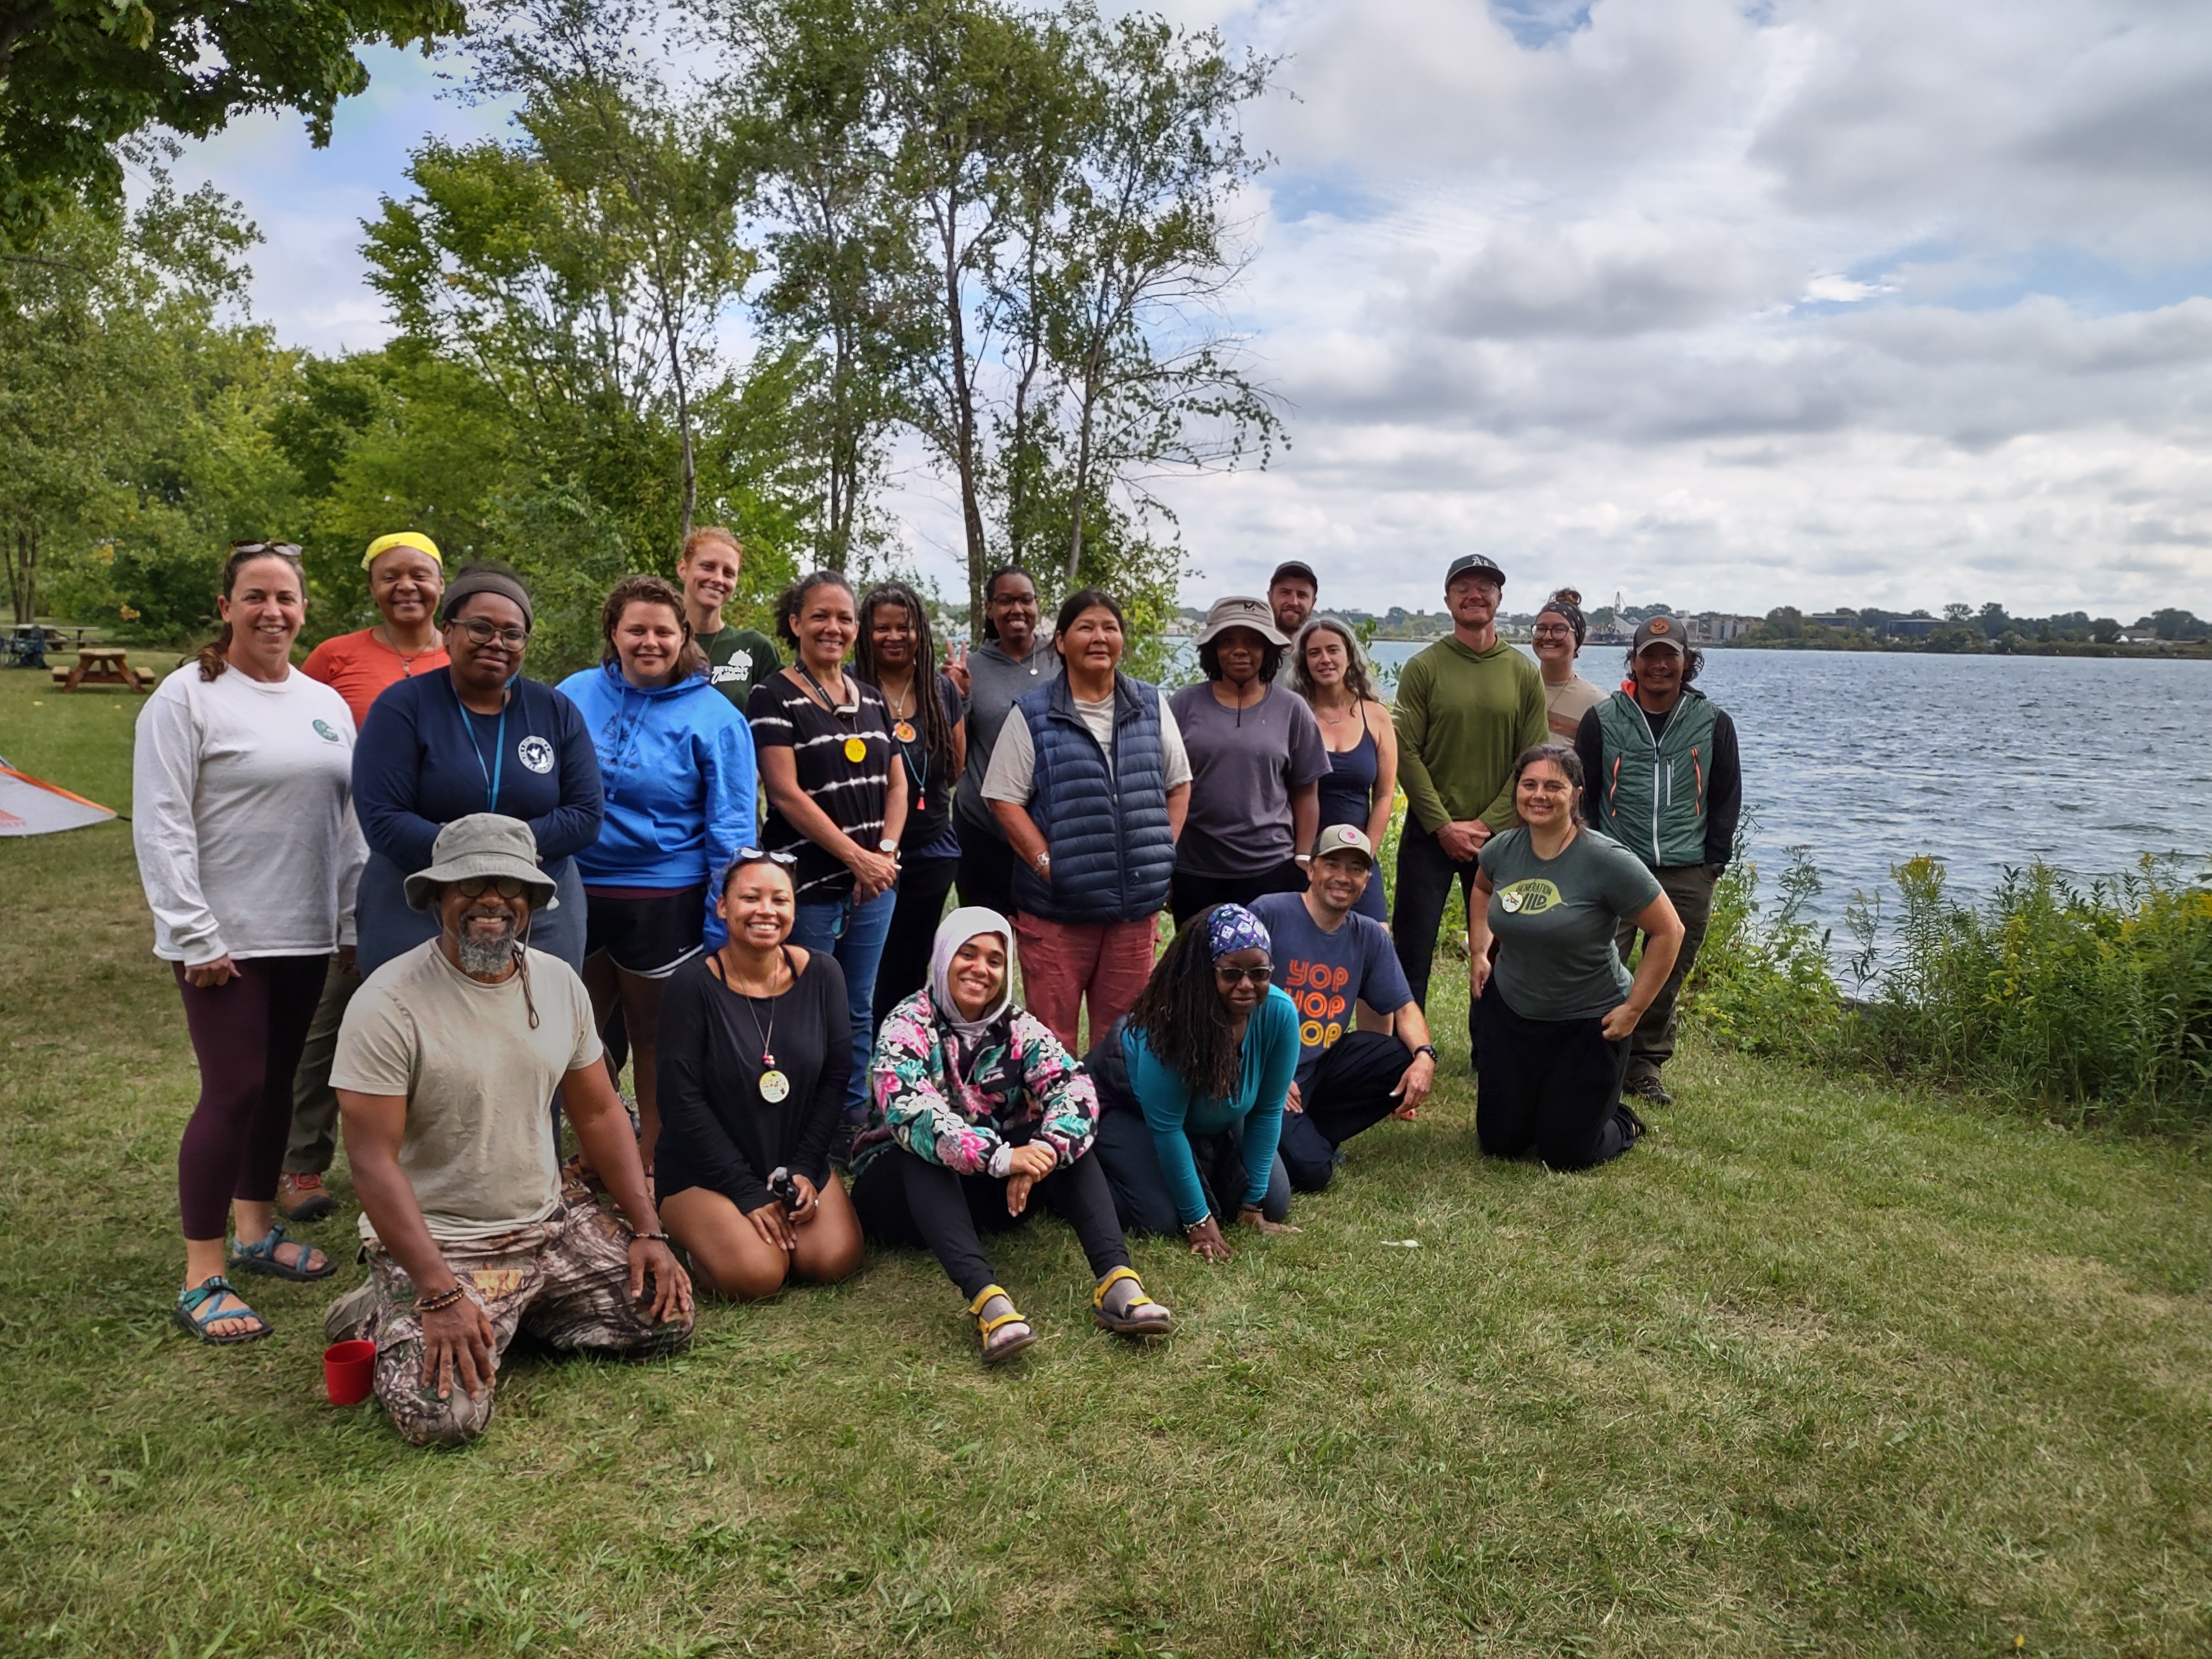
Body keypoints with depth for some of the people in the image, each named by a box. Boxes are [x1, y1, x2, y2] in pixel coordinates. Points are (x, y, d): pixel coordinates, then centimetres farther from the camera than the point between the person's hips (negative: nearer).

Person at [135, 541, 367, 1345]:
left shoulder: (326, 703, 11)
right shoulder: (188, 696, -7)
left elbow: (347, 820, 14)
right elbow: (160, 824, -11)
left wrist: (352, 923, 10)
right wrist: (194, 935, -14)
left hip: (304, 933, 6)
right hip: (224, 938, -5)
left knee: (276, 1084, 14)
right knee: (233, 1091, -6)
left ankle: (256, 1232, 30)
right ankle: (201, 1279, 6)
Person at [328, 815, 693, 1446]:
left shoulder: (560, 983, 2)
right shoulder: (390, 1003, -17)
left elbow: (600, 1115, 9)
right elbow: (373, 1160, -18)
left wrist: (648, 1230, 1)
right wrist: (441, 1294, -24)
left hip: (550, 1222, 6)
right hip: (437, 1241, -6)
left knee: (668, 1321, -2)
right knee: (445, 1413, -24)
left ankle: (507, 1318, 16)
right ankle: (382, 1322, 8)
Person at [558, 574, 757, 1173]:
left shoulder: (714, 717, -7)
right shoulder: (574, 696, 2)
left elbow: (731, 828, -7)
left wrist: (726, 932, -11)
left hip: (666, 902, -3)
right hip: (575, 893, 3)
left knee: (656, 1040, 11)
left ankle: (652, 1166, 28)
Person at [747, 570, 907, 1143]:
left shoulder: (870, 697, 12)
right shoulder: (775, 697, -6)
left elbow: (896, 782, 13)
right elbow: (786, 793, -13)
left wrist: (885, 852, -3)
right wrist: (856, 857, -14)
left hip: (874, 883, 6)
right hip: (808, 884, -6)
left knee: (858, 1011, 14)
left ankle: (853, 1126, 26)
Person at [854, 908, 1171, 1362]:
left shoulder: (1018, 1027, -2)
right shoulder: (907, 1026, -14)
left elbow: (1075, 1089, -18)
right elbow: (910, 1113, -32)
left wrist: (1043, 1150, -39)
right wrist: (1001, 1158, -44)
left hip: (990, 1191, 3)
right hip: (905, 1186, -3)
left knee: (1062, 1136, -21)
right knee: (924, 1148, -35)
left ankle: (1115, 1277, -38)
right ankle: (986, 1297, -52)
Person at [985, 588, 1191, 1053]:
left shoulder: (1151, 706, 10)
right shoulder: (1033, 715, -1)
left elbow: (1178, 785, 16)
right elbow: (1005, 799, -2)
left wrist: (1163, 853, 4)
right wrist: (1047, 862, -11)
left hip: (1137, 900, 3)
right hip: (1056, 904, -3)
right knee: (1053, 1033, 1)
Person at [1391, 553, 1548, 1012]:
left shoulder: (1524, 674, 4)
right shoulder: (1423, 668, -2)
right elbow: (1406, 754, -6)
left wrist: (1486, 824, -9)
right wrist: (1444, 825, -11)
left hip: (1499, 835, 2)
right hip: (1429, 832, -2)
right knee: (1412, 952, 0)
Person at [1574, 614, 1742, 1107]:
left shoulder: (1714, 724, 7)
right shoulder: (1603, 720, 3)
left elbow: (1726, 799, 12)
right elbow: (1582, 794, 6)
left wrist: (1713, 863, 5)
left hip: (1688, 876, 2)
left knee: (1668, 978, 8)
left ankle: (1646, 1066, 21)